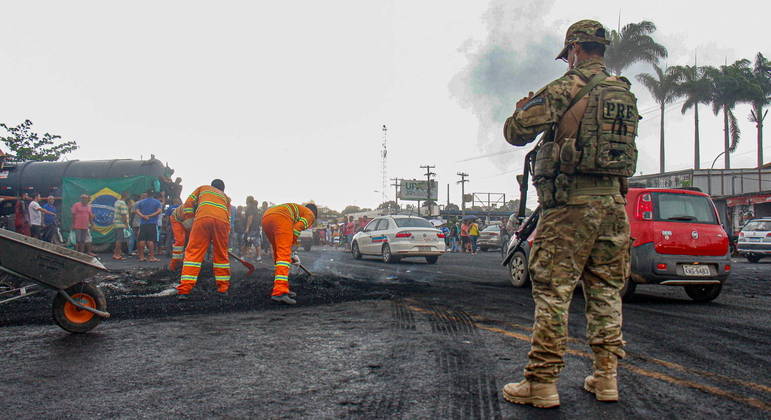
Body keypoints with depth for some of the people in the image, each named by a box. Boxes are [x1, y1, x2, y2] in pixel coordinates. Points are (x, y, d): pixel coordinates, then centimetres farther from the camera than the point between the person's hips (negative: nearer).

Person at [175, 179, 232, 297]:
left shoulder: (203, 188, 34)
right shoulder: (225, 197, 37)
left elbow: (188, 204, 21)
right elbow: (229, 217, 28)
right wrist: (226, 236, 30)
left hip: (203, 218, -2)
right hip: (222, 221, 2)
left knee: (193, 253, -3)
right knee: (221, 255, 15)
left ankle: (184, 290, -11)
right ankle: (223, 288, 18)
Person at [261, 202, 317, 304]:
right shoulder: (310, 214, 20)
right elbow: (297, 228, 0)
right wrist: (291, 246, 8)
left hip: (266, 217, 8)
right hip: (281, 218, -8)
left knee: (279, 254, 18)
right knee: (284, 255, -13)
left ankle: (283, 288, 22)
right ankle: (279, 292, -25)